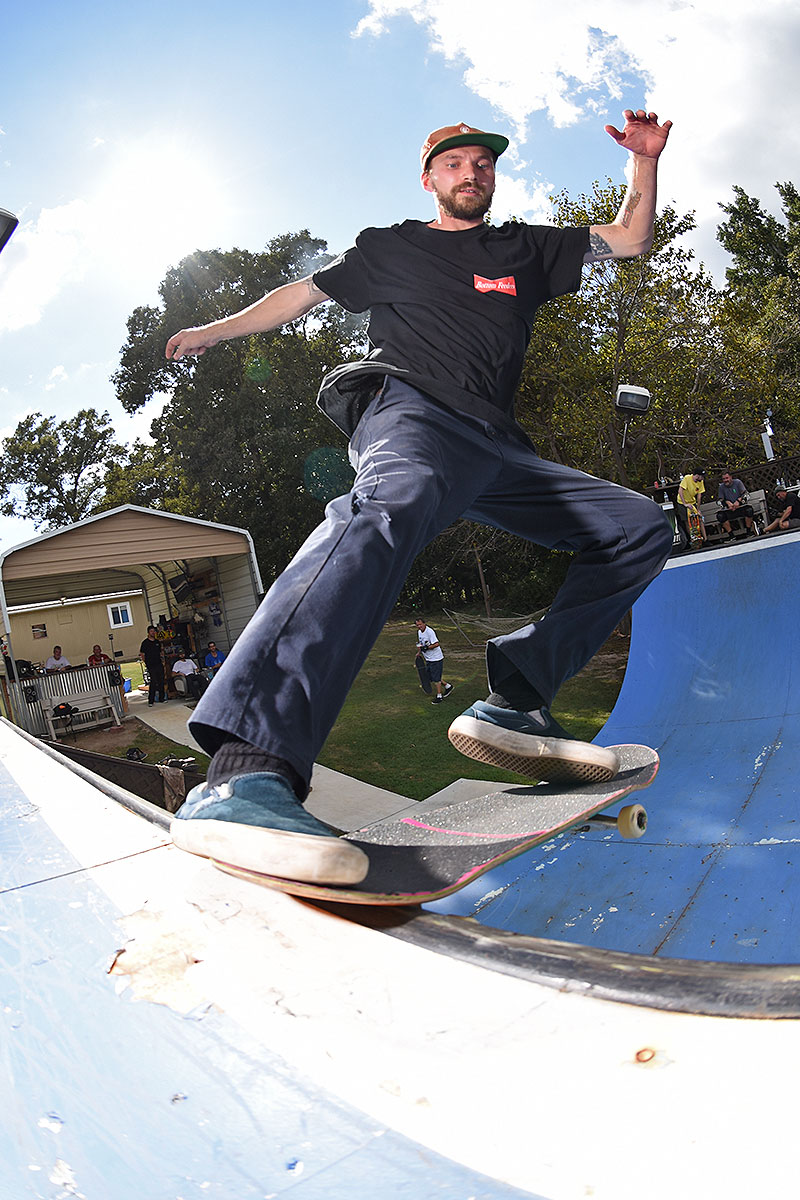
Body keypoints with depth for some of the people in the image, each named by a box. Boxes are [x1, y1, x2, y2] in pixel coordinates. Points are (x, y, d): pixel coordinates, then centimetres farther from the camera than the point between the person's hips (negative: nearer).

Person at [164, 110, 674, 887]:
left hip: (496, 450, 6)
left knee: (641, 527, -5)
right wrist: (215, 330, 35)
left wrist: (644, 160, 17)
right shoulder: (389, 248, 24)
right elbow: (304, 294, 32)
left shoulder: (525, 248, 31)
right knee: (394, 503, -42)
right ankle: (246, 769, -61)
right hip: (410, 411, -5)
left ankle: (512, 701, -19)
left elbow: (630, 240, 33)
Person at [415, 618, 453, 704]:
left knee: (436, 677, -4)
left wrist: (427, 647, -28)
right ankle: (447, 686, 31)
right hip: (428, 658, 9)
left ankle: (439, 696, 9)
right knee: (431, 677, 14)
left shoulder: (430, 631, -21)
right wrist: (419, 652, 14)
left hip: (436, 658, -9)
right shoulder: (419, 632, 7)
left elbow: (436, 644, -26)